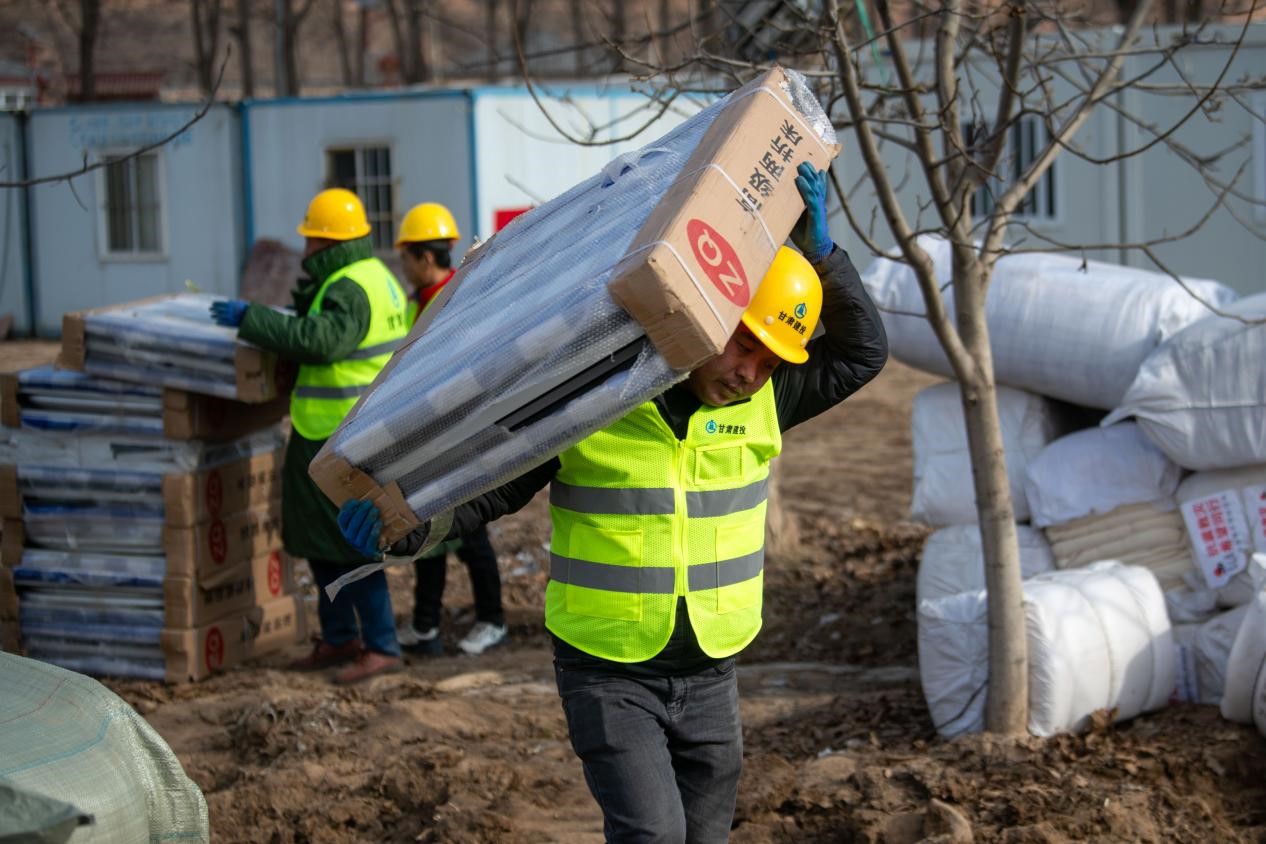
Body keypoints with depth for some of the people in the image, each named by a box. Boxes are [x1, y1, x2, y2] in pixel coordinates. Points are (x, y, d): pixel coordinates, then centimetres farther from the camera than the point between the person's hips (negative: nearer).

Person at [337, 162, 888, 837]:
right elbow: (491, 486, -8)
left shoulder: (760, 402, -2)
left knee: (701, 833, 13)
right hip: (606, 674, -4)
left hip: (710, 677, 4)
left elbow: (862, 351, -7)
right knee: (651, 832, -18)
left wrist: (817, 248, -17)